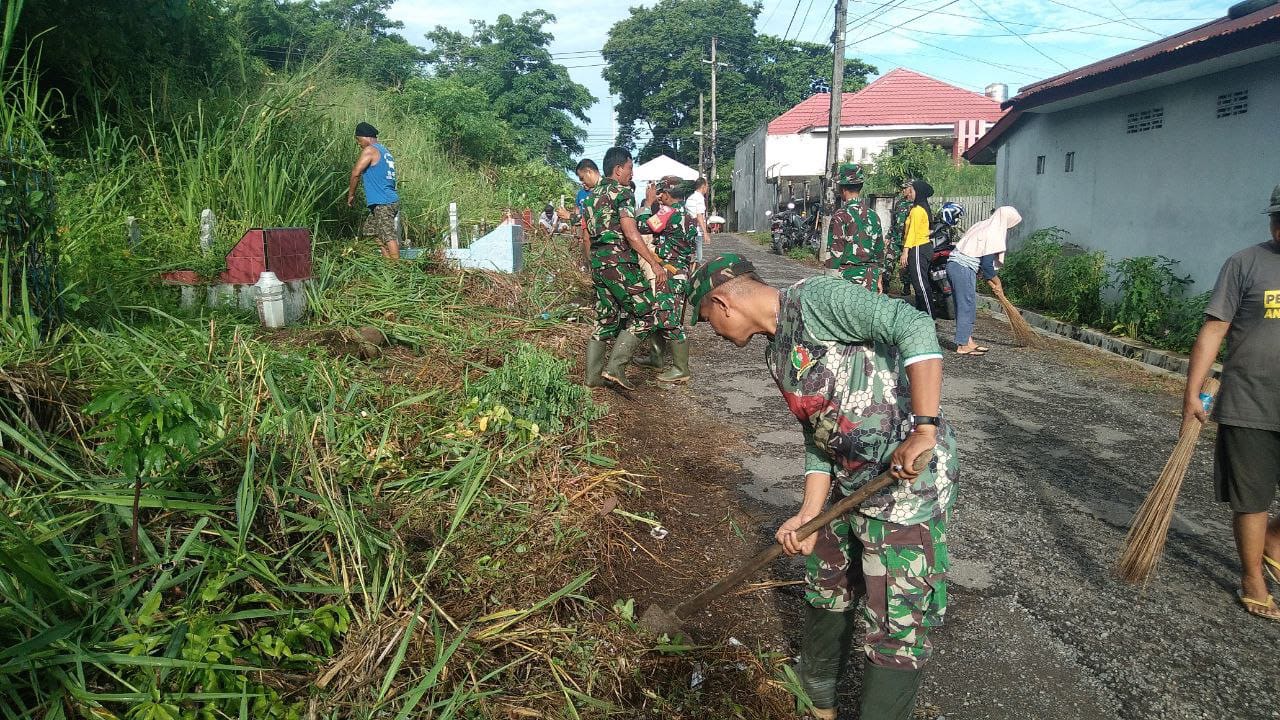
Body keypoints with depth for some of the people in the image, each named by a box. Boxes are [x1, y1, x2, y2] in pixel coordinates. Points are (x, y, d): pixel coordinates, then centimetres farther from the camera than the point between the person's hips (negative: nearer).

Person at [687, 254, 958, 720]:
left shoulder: (816, 298, -15)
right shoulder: (777, 355, 12)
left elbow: (915, 326, -26)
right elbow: (817, 436, 12)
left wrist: (924, 428, -32)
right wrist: (810, 513, 1)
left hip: (910, 476, -10)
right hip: (849, 483, 10)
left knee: (896, 629, 0)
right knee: (826, 591, 24)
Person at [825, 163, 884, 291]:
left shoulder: (841, 216, -11)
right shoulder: (873, 215, 9)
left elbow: (835, 252, -12)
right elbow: (880, 250, 15)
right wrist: (878, 279, 22)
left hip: (848, 276, -6)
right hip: (871, 277, 6)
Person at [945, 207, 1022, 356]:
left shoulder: (983, 226, 17)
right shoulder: (994, 235, -11)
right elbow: (987, 264, -13)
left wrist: (989, 278, 21)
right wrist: (996, 280, 4)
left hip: (954, 264, 10)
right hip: (963, 269, -10)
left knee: (964, 305, 14)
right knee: (967, 306, -4)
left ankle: (967, 340, 20)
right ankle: (963, 345, 0)